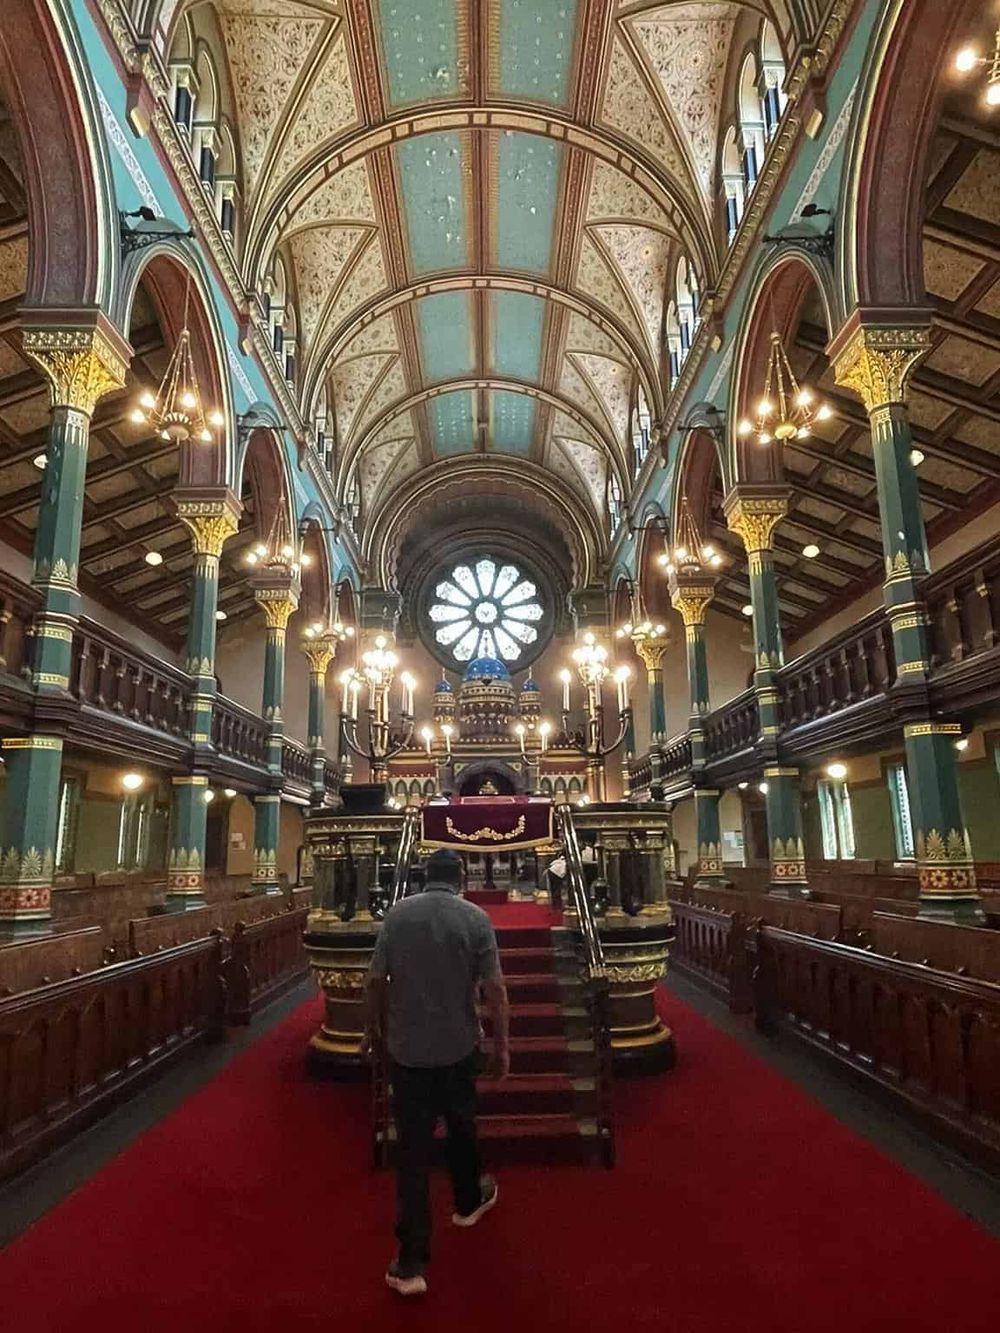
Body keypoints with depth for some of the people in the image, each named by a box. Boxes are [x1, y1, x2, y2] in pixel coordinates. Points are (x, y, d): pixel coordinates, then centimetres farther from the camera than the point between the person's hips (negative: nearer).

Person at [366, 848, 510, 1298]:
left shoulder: (396, 914, -6)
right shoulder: (475, 918, -11)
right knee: (461, 1126, 24)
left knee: (412, 1146, 7)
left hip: (406, 1049, 0)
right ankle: (468, 1201, 47)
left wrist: (374, 1024, 15)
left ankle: (412, 1262, 8)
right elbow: (494, 988, -12)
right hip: (458, 1047, 0)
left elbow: (376, 979, -2)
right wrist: (502, 1046, 0)